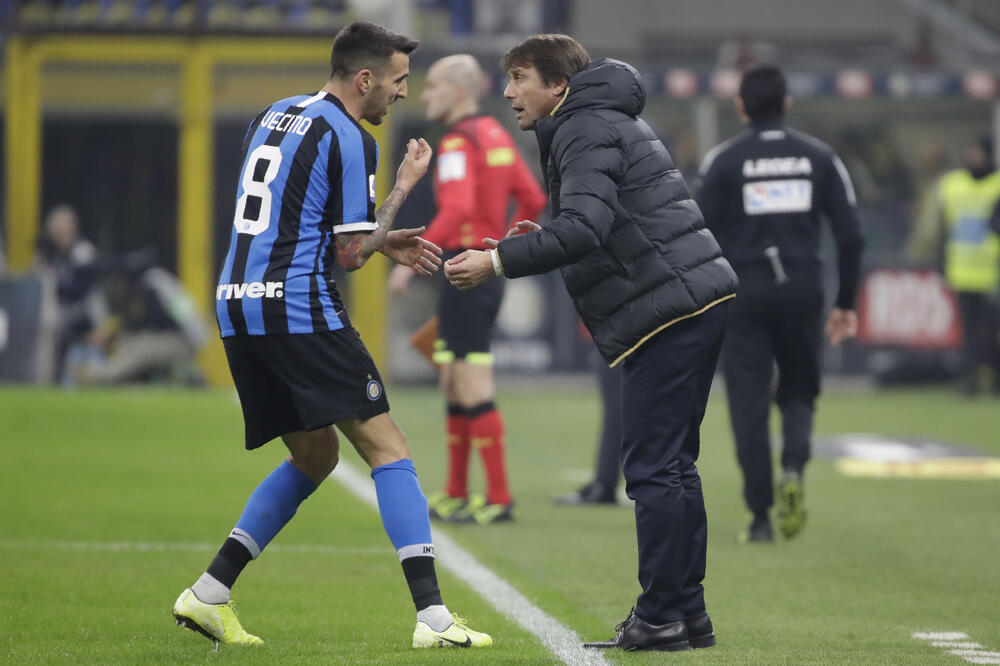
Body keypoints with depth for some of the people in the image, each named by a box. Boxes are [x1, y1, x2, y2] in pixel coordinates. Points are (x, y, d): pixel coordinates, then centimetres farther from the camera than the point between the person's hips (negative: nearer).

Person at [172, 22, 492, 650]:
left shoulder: (276, 115, 18)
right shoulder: (349, 140, -8)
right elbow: (351, 254, -8)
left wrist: (383, 242, 23)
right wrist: (404, 185, 3)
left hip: (239, 308, 8)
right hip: (300, 310, -8)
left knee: (315, 457, 19)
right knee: (388, 449, -4)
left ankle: (209, 593, 13)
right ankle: (433, 616, -13)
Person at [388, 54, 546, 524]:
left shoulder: (459, 142, -14)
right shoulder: (496, 135, 14)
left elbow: (458, 209, -27)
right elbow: (532, 199, 18)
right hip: (486, 270, 10)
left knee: (474, 390, -7)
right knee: (453, 385, 15)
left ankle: (499, 499, -6)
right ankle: (456, 496, 20)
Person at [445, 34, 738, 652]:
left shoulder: (587, 130, -10)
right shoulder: (609, 121, 23)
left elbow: (584, 226, -25)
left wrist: (499, 261, -25)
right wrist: (535, 241, 15)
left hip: (669, 310, -11)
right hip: (698, 301, 11)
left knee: (653, 467, -9)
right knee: (673, 466, 14)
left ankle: (660, 618, -9)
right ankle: (687, 615, 17)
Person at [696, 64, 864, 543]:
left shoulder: (724, 160, 1)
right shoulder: (818, 157, 7)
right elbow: (850, 235, 4)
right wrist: (846, 304, 11)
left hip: (743, 293, -2)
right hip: (803, 294, 2)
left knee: (749, 404, 2)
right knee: (799, 391, 17)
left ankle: (760, 517, -1)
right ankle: (794, 468, -12)